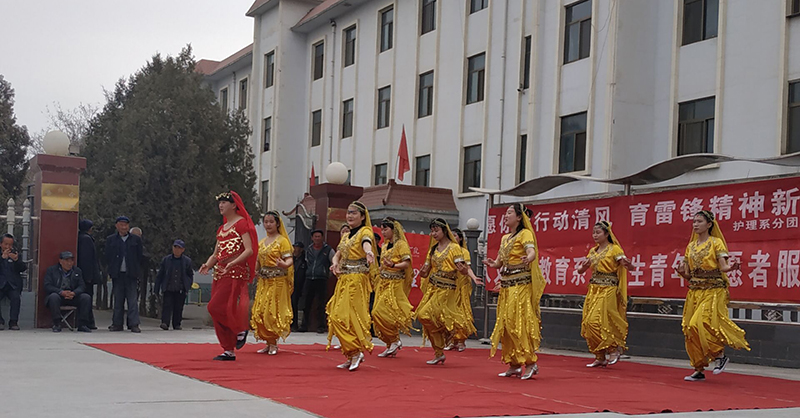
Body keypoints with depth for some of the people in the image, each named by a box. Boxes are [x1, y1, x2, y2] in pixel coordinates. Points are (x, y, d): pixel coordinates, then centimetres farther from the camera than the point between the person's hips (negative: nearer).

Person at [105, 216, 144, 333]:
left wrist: (136, 270, 2)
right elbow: (108, 257, 9)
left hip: (131, 275, -1)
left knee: (132, 300, -4)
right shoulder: (111, 240, 9)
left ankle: (134, 324, -5)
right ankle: (117, 324, 10)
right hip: (117, 275, 1)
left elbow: (140, 257, 9)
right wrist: (112, 270, 2)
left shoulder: (136, 239, 8)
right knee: (118, 300, 5)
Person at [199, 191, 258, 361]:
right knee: (216, 310, 4)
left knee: (216, 307, -17)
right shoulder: (221, 229, 21)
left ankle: (240, 329, 4)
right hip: (220, 273, 9)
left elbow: (249, 250, -14)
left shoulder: (242, 223, -4)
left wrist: (233, 263, -27)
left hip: (235, 272, -9)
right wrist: (207, 264, 0)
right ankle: (228, 351, 10)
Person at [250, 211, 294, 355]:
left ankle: (274, 344, 2)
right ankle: (269, 343, 11)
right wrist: (254, 270, 1)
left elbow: (289, 259, -14)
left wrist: (285, 264, -35)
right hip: (263, 282, 7)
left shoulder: (282, 240, -4)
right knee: (260, 312, 2)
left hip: (277, 282, -6)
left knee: (273, 312, -6)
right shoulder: (262, 242, 16)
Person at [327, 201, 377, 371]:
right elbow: (338, 254, 13)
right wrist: (335, 263, -11)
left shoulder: (365, 231, -4)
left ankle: (356, 352, -10)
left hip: (358, 280, -8)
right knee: (337, 316, 5)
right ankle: (351, 356, 11)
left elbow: (366, 242, -27)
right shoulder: (346, 235, 20)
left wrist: (368, 252, -50)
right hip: (343, 280, 8)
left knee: (346, 317, -16)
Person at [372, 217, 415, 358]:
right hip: (383, 283, 8)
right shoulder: (385, 245, 16)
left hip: (395, 284, -8)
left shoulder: (401, 244, -7)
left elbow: (407, 263, -16)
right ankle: (391, 346, 8)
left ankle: (395, 340, -2)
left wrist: (392, 265, -31)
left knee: (381, 312, -15)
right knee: (379, 313, 2)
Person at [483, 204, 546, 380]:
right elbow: (500, 261, 18)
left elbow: (532, 251, -22)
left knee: (519, 322, -13)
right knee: (505, 324, 6)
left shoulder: (525, 233, -5)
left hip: (521, 284, -8)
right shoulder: (505, 238, 19)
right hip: (506, 285, 8)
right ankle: (514, 365, 11)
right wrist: (493, 264, -5)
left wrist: (528, 259, -45)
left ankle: (530, 362, -10)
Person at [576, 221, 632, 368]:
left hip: (608, 290, -7)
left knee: (597, 322, -15)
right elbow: (580, 270, 16)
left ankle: (614, 349, 4)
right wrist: (584, 266, -8)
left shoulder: (614, 249, -4)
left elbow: (628, 265, -15)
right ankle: (600, 357, 10)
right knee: (588, 323, 2)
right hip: (593, 289, 7)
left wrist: (627, 263, -39)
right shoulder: (593, 251, 15)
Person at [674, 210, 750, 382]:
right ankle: (699, 369, 9)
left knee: (701, 324, -21)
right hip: (695, 291, 6)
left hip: (713, 291, -6)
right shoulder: (691, 246, 14)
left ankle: (721, 355, -1)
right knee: (690, 328, 0)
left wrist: (730, 267, -33)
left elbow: (723, 267, -11)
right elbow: (689, 274, 14)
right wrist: (682, 271, -8)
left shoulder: (716, 242, -1)